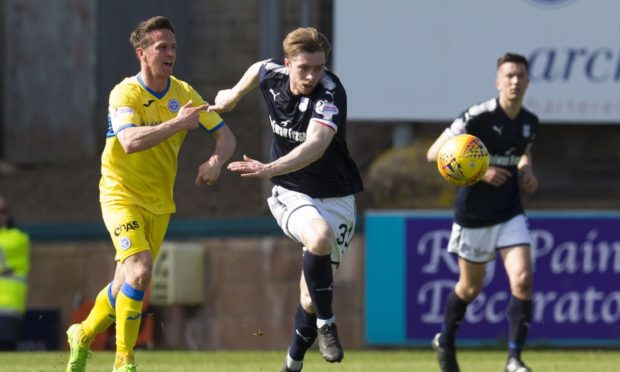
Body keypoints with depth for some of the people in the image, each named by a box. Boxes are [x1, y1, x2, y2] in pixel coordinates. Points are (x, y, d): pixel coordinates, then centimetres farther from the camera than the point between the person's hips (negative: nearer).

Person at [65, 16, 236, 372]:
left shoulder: (184, 94, 0)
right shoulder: (125, 93, -15)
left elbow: (226, 135, 2)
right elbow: (130, 142, -32)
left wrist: (216, 161, -19)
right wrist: (177, 123, -38)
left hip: (159, 202, 5)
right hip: (121, 196, -5)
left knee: (126, 287, 11)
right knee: (140, 270, -24)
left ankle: (83, 336, 37)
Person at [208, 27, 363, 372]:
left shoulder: (330, 94, -26)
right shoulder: (272, 76, -10)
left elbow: (316, 146, -44)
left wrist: (271, 169, -59)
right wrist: (234, 95, 35)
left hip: (336, 198, -1)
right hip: (292, 194, 1)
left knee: (313, 299, 5)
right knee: (320, 237, -35)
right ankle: (326, 324, -17)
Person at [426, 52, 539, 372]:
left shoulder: (530, 122, 1)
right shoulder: (478, 117, -18)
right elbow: (435, 153, -18)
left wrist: (527, 171, 2)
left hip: (510, 214, 4)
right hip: (473, 215, -4)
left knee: (522, 280, -15)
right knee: (470, 288, 11)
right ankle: (445, 342, 39)